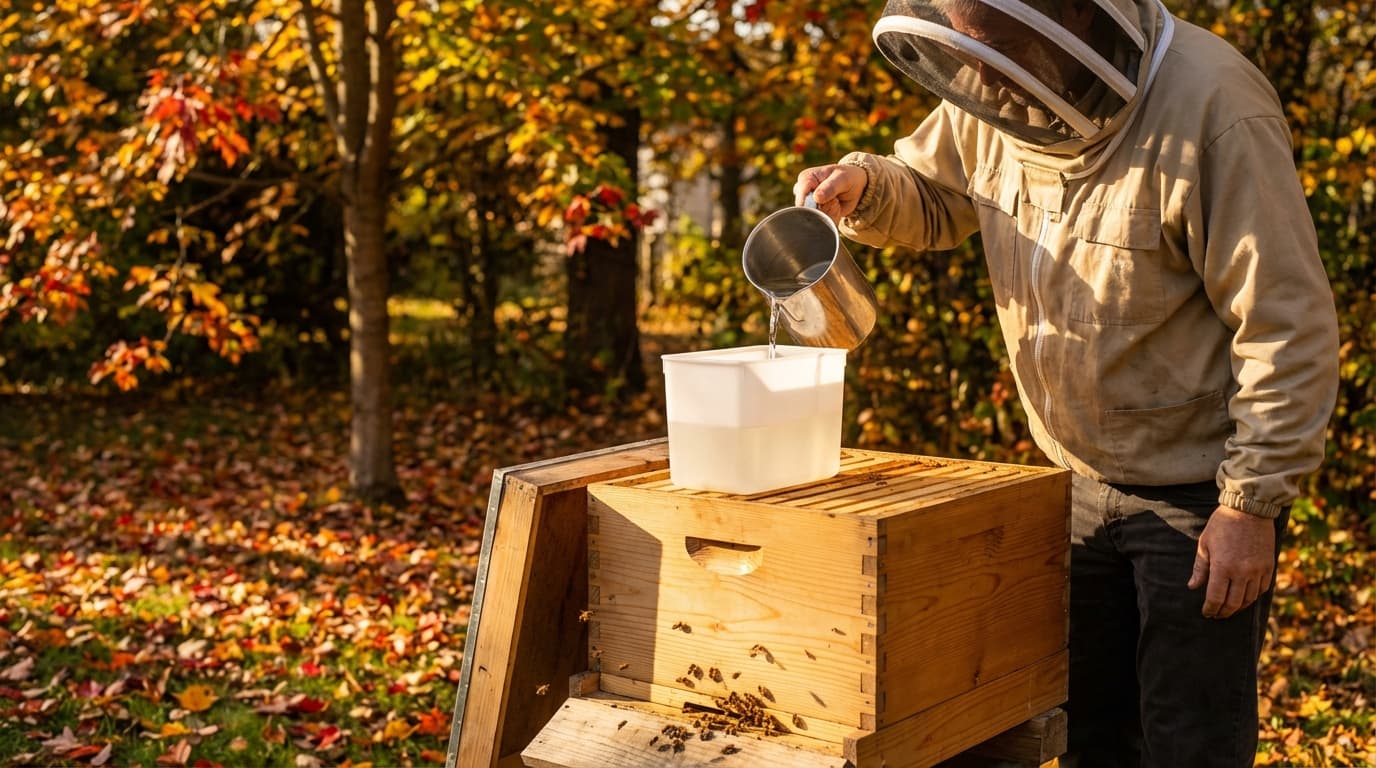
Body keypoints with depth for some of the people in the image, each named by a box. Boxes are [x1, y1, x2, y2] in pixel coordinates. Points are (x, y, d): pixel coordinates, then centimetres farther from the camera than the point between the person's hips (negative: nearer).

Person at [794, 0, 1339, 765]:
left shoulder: (1210, 109, -24)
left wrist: (1254, 502, -21)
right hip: (1083, 479, 6)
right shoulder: (998, 101, -4)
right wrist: (863, 185, -7)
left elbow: (1287, 325, -21)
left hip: (1199, 491, -6)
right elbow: (929, 197, 16)